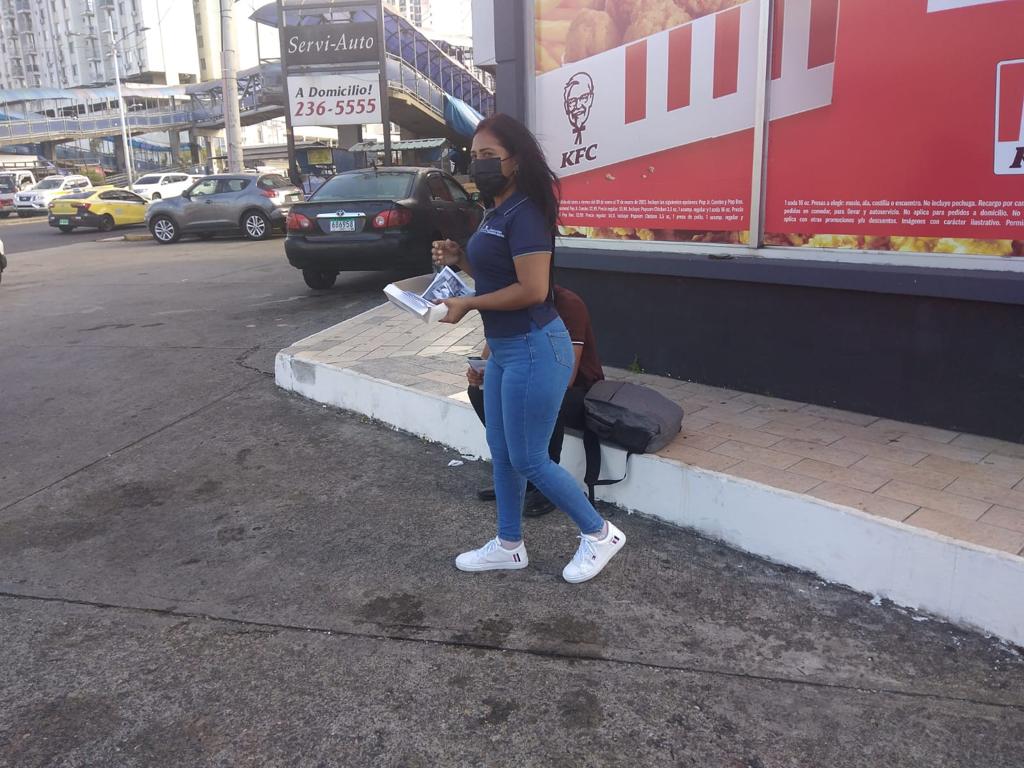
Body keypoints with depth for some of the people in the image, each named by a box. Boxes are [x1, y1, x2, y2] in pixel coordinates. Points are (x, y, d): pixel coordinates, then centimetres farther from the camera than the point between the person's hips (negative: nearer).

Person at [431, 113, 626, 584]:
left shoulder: (525, 214, -19)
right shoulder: (497, 213, 12)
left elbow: (532, 289, -26)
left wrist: (468, 305, -17)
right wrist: (459, 258, 5)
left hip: (534, 349, -10)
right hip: (504, 348, 10)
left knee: (528, 460, 0)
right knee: (501, 451, 16)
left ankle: (600, 534, 19)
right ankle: (509, 546, 32)